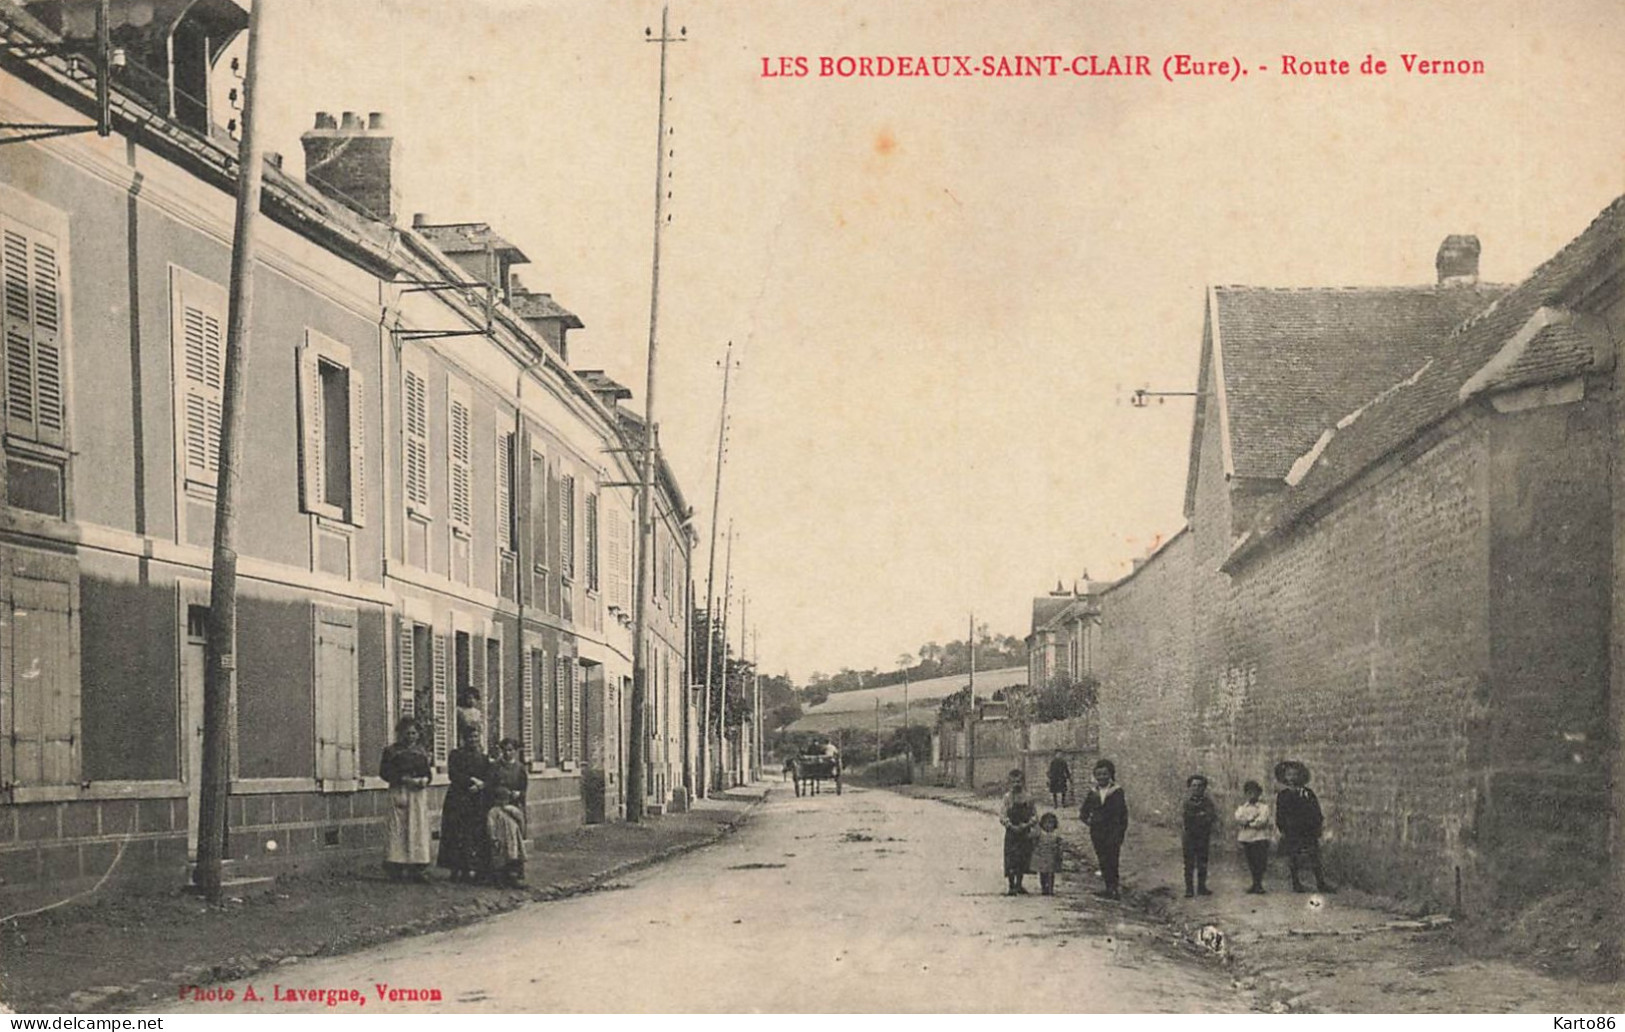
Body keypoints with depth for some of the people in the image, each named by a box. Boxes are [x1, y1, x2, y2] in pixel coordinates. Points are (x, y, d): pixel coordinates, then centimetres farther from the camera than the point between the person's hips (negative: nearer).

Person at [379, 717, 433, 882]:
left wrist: (424, 780, -6)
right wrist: (403, 779, -15)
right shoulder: (392, 751, 3)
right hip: (399, 793, -4)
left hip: (419, 793, 4)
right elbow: (384, 772, -4)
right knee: (398, 828, -8)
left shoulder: (421, 751, 16)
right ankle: (396, 867, -7)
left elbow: (427, 772, 18)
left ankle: (418, 868, 0)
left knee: (419, 828, 0)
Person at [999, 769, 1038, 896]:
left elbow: (1035, 816, 7)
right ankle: (1011, 886, 0)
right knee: (1011, 861, -6)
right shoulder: (1007, 798, -3)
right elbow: (1002, 816, -7)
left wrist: (1027, 824, -10)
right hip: (1011, 833, -3)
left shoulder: (1028, 798, 5)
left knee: (1023, 860, 8)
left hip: (1025, 833, 3)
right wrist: (1012, 826, -17)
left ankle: (1019, 885, 21)